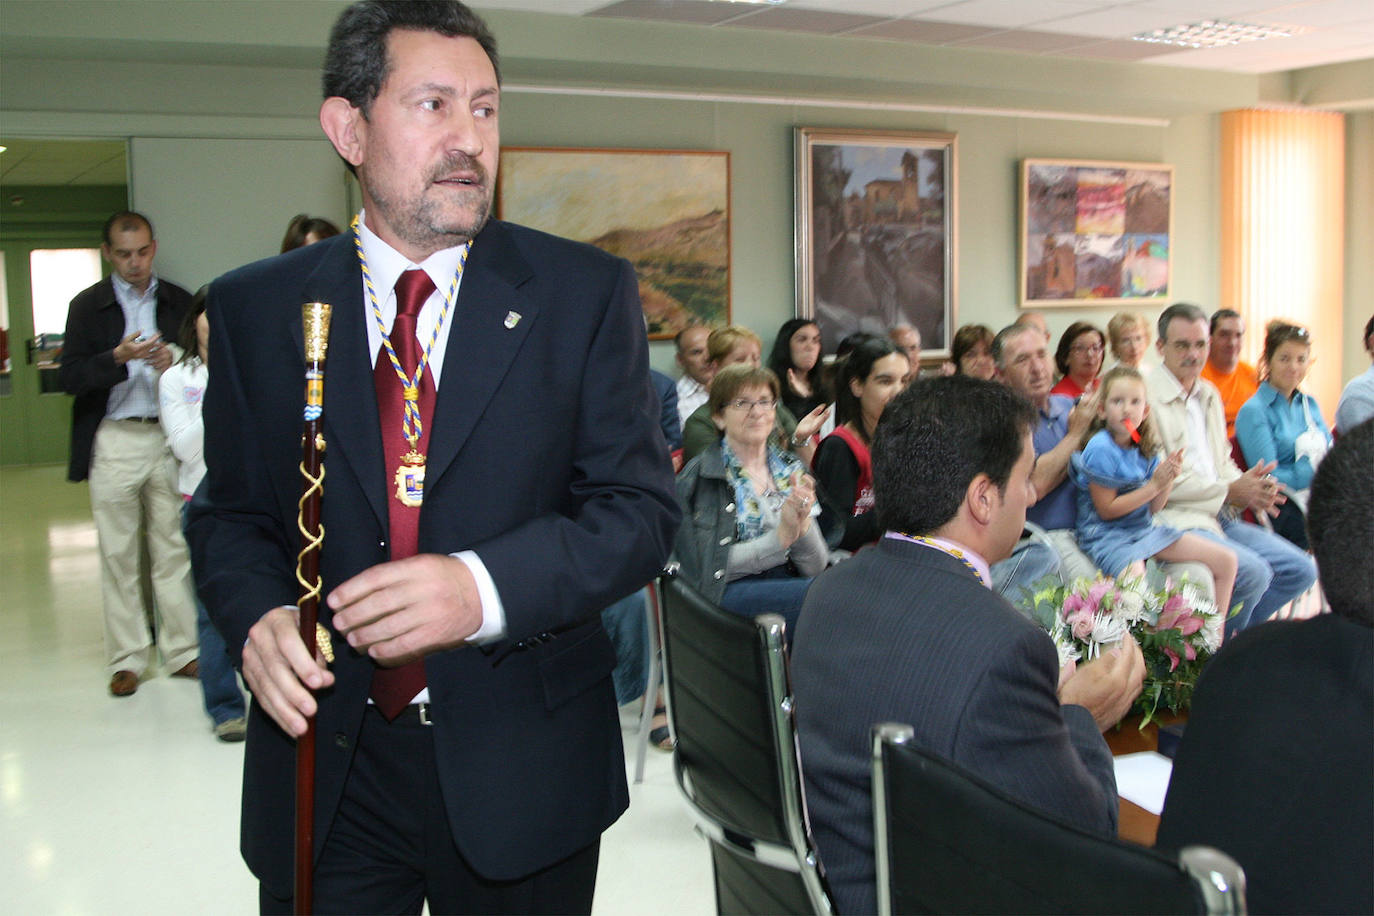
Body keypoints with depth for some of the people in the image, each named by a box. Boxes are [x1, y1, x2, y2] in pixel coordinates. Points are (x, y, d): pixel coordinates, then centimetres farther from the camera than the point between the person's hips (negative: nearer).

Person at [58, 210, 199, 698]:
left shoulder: (179, 302, 10)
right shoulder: (88, 305, 6)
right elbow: (70, 377, -4)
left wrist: (175, 364, -11)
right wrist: (120, 357, -19)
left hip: (169, 438, 1)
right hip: (114, 442, -1)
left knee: (174, 549, 2)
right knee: (118, 554, 3)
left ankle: (181, 651, 10)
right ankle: (127, 658, 11)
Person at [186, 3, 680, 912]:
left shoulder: (588, 292, -4)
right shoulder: (255, 307, 1)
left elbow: (640, 507, -8)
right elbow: (231, 512, 7)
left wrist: (485, 588, -24)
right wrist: (258, 615, -14)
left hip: (523, 772, 0)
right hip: (324, 767, 1)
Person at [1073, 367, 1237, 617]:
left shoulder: (1144, 448, 7)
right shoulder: (1100, 449, -16)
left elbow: (1153, 508, 9)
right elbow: (1107, 510, -15)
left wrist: (1169, 480, -10)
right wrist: (1155, 485, -15)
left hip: (1144, 529, 8)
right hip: (1106, 535, -8)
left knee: (1226, 561, 8)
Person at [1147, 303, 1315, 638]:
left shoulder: (1209, 394, 18)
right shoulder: (1145, 394, -11)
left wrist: (1250, 488, -1)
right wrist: (1230, 490, -13)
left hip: (1219, 517, 9)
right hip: (1175, 519, -9)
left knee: (1300, 569, 2)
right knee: (1252, 571, -26)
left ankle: (1235, 633, 13)